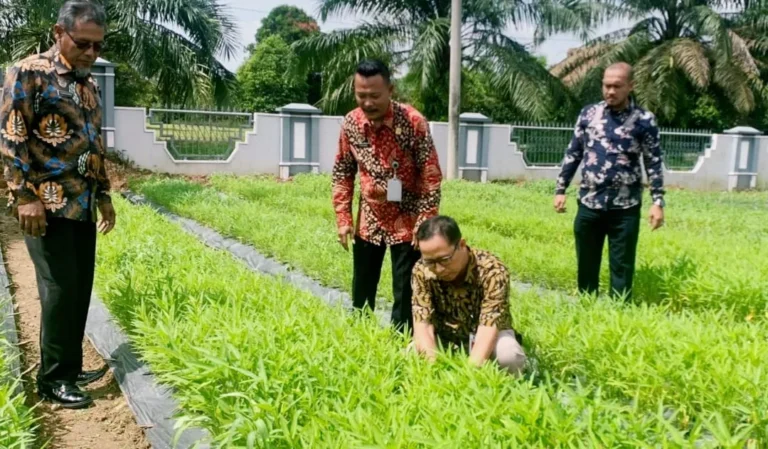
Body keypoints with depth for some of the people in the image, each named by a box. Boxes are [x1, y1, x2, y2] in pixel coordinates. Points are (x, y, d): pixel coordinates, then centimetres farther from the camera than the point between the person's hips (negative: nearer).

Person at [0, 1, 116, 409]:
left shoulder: (89, 84, 16)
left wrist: (103, 195, 21)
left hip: (82, 206, 8)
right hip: (47, 206, -7)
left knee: (81, 289, 10)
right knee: (60, 289, -5)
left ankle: (71, 368, 23)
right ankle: (52, 378, 9)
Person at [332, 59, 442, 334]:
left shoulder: (413, 122, -18)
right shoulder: (350, 123, -6)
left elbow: (431, 178, -15)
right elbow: (342, 173, 5)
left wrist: (424, 224, -18)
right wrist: (343, 219, 0)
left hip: (406, 220, -4)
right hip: (369, 220, 4)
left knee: (405, 294, 2)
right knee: (361, 290, 14)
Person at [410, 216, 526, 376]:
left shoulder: (492, 271, -29)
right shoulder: (421, 271, -21)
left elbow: (488, 326, -35)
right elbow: (422, 323, -26)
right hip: (446, 337, 2)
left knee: (509, 356, -34)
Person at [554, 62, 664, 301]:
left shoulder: (645, 120, -3)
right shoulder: (589, 113, 4)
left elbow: (654, 163, -1)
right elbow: (573, 153, 9)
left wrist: (658, 202, -7)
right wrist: (560, 189, 6)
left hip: (625, 207, -2)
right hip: (589, 203, 3)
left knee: (622, 268, 6)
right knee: (586, 265, 13)